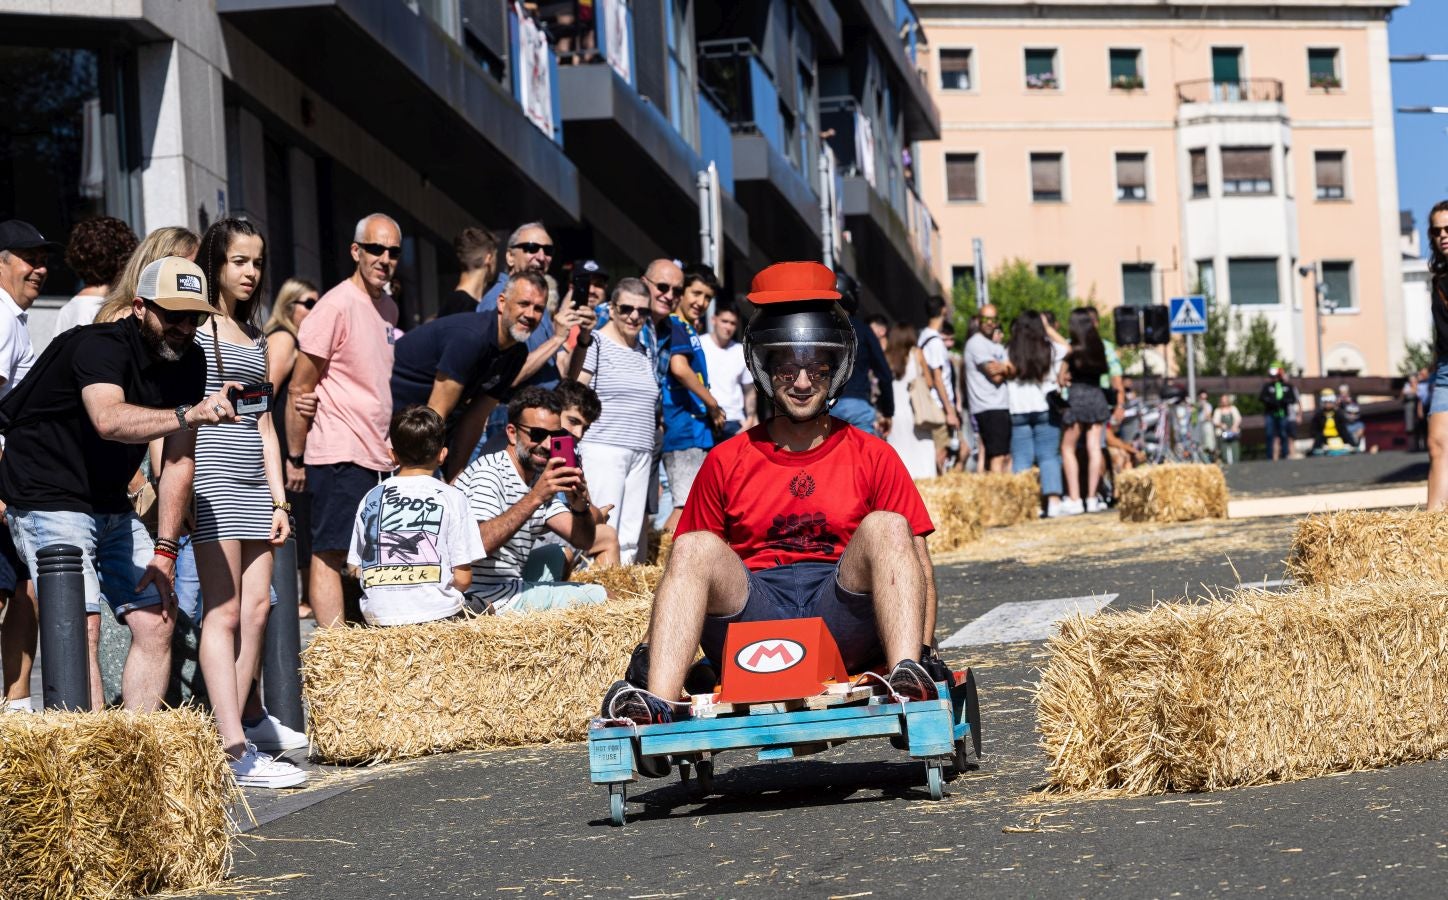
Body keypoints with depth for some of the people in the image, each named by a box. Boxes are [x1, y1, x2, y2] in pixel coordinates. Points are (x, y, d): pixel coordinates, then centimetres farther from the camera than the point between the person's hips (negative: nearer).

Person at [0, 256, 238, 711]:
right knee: (81, 624, -19)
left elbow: (178, 460, 0)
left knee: (156, 621, 2)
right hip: (48, 500, -8)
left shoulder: (188, 361, -1)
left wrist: (164, 552, -6)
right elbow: (108, 420, -45)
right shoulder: (99, 346, -23)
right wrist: (189, 414, -59)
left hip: (112, 507, 8)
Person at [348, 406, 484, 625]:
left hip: (378, 616, 3)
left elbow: (357, 571, 12)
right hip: (437, 613, -2)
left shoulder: (371, 498, 10)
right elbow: (462, 578, -1)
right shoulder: (452, 497, 1)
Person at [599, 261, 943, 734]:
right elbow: (685, 568, 12)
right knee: (695, 547, -24)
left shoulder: (872, 458, 14)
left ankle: (907, 676, -42)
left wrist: (922, 654, -11)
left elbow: (915, 561, 8)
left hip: (842, 620, -1)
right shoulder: (726, 462, 16)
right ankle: (659, 702, -43)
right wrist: (649, 656, -6)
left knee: (885, 528, -23)